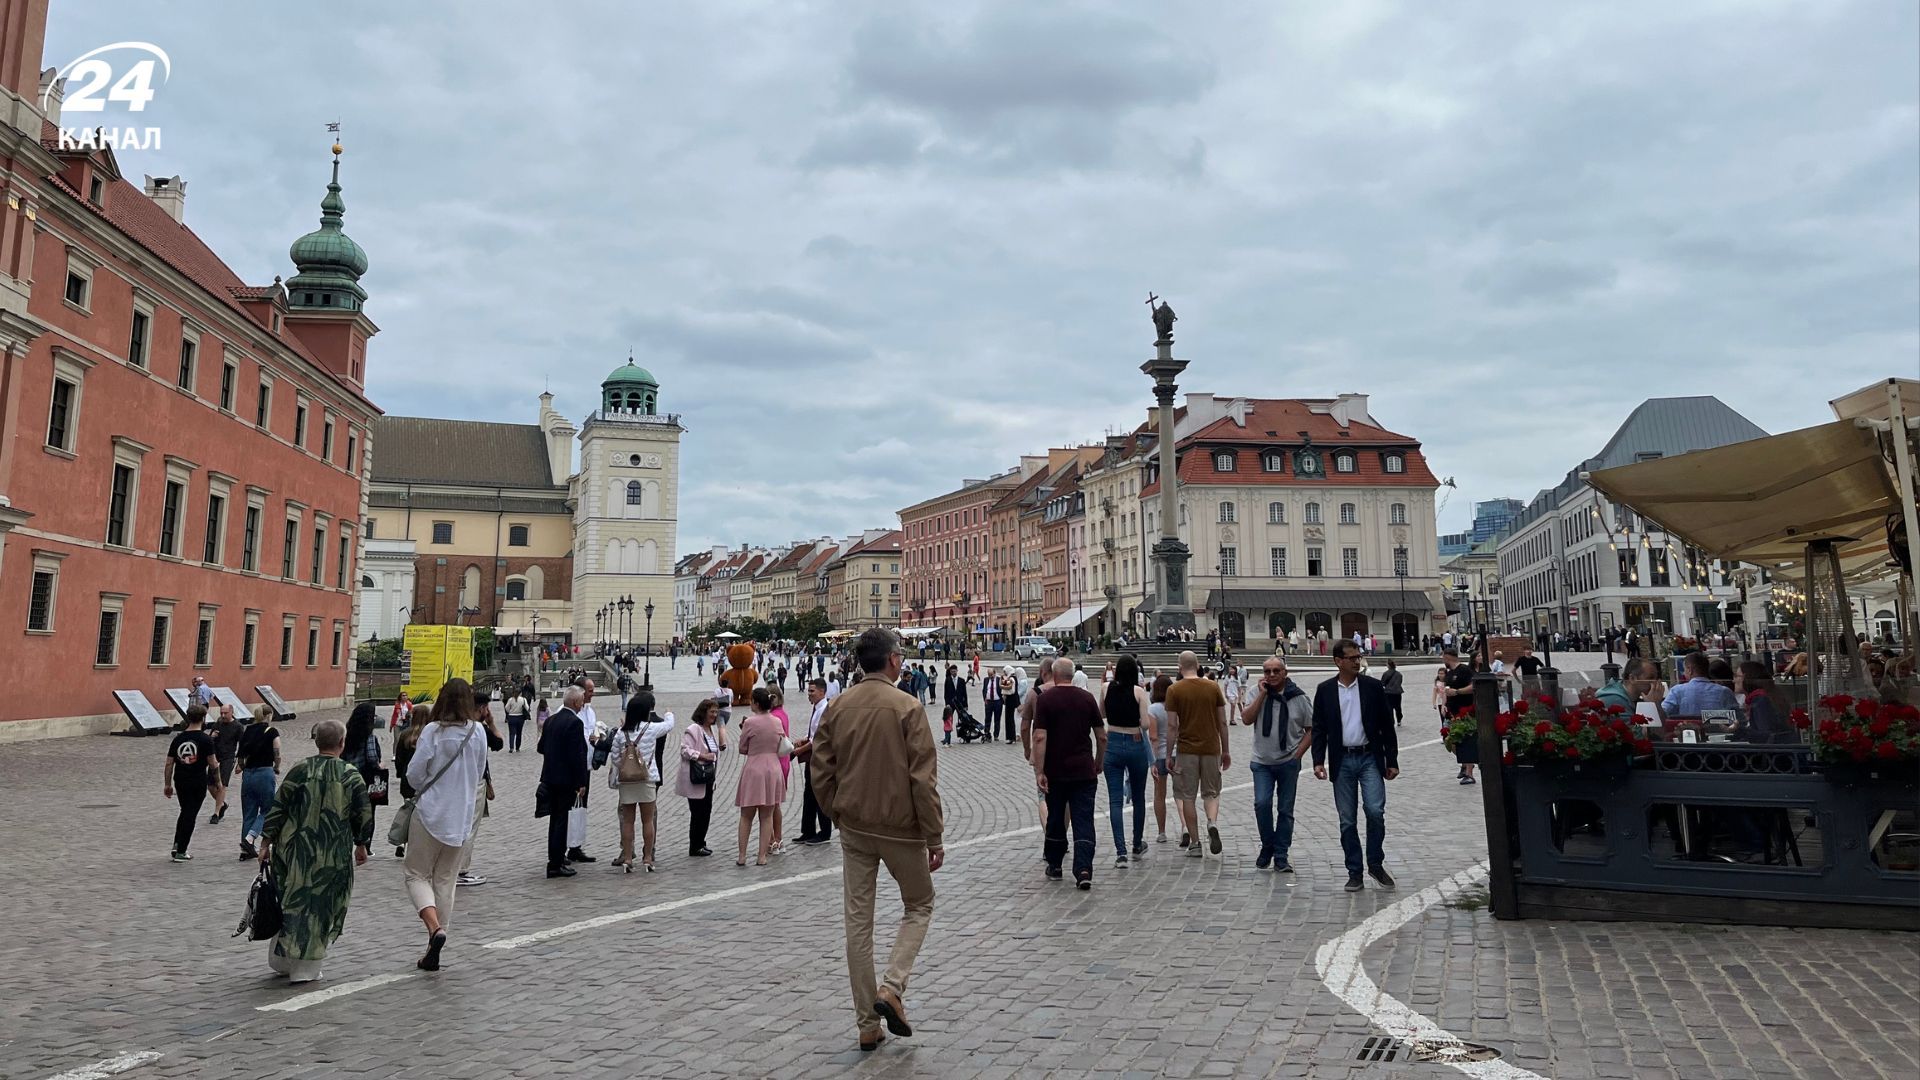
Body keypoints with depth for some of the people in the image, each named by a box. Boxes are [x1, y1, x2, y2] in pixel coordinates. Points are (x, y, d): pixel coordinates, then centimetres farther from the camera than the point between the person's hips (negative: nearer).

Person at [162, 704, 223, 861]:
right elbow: (213, 764, -9)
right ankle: (180, 852, 6)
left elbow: (169, 764, 6)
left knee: (185, 812, 23)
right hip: (198, 783, -4)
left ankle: (177, 845, 15)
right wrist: (218, 782, 3)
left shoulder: (178, 738, 4)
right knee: (190, 815, 3)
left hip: (180, 782, 4)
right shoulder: (206, 739, -10)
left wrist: (167, 784, 14)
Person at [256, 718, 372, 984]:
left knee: (292, 902, 17)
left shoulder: (299, 771, -3)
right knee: (320, 907, 7)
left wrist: (266, 842, 6)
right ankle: (305, 969, 8)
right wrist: (361, 845, 12)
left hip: (295, 851, 2)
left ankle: (281, 960, 27)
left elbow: (277, 809, -2)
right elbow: (363, 816, -2)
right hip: (333, 857, -2)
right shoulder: (351, 775, -5)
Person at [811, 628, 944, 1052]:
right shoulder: (906, 707, -14)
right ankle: (891, 988, 0)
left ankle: (867, 1024, 15)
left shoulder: (837, 708, 1)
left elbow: (821, 772, 4)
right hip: (901, 827, -4)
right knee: (919, 906, 17)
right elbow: (923, 779, -15)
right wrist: (935, 838, -9)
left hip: (854, 828, 4)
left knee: (857, 920, 10)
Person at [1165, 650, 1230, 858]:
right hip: (1211, 748, 2)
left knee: (1187, 797, 7)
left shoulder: (1174, 690, -5)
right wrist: (1225, 751, 14)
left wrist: (1169, 756, -1)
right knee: (1211, 792, 15)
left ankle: (1195, 844, 8)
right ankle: (1213, 823, -13)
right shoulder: (1213, 687, 3)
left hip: (1186, 749, -2)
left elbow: (1172, 726, -8)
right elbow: (1222, 722, 5)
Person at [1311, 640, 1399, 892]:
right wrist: (1318, 761, -6)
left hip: (1369, 758, -1)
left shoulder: (1373, 686, 1)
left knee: (1375, 810, -13)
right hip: (1342, 761, 1)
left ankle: (1376, 864, 7)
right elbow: (1319, 728, 4)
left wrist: (1392, 760, 2)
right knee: (1347, 821, 5)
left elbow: (1386, 725, 4)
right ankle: (1354, 872, 14)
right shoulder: (1325, 690, 3)